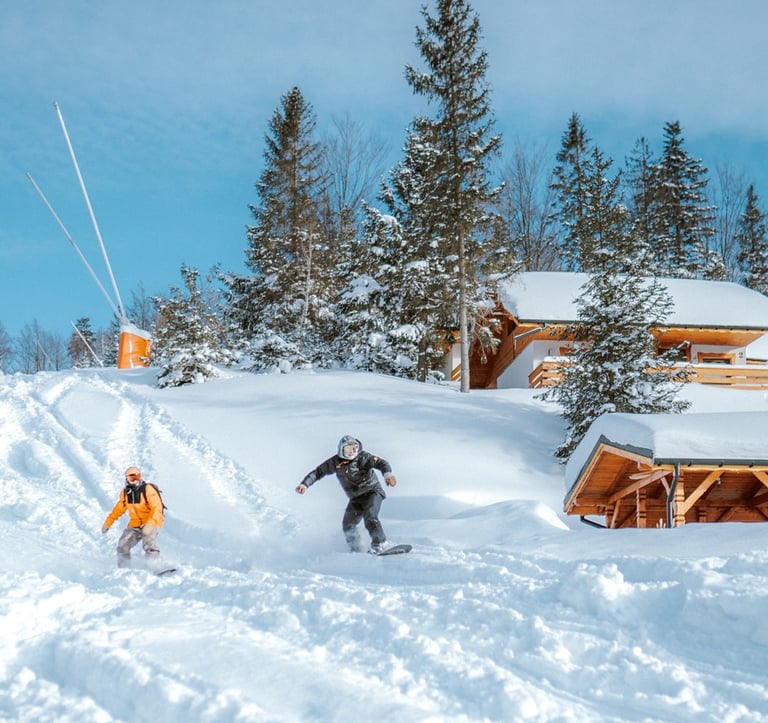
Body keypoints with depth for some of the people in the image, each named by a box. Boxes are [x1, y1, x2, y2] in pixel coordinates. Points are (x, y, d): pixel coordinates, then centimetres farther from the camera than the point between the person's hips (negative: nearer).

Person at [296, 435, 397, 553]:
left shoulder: (363, 457, -15)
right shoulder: (335, 462, -6)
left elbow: (381, 463, -26)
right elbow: (317, 472, -3)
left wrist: (387, 474, -47)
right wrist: (304, 484, -18)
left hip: (372, 491, -4)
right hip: (356, 498, 4)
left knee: (369, 517, -26)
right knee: (348, 524, -7)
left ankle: (380, 543, -8)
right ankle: (356, 550, 10)